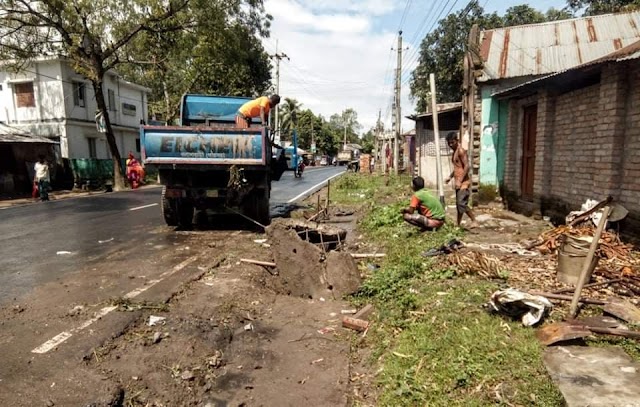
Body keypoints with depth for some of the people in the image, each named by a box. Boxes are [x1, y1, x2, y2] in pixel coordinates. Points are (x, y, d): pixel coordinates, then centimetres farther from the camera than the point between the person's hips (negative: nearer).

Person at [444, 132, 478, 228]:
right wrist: (450, 177, 21)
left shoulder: (461, 151, -12)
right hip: (458, 182, 10)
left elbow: (466, 166, -19)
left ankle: (474, 221, -7)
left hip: (463, 181, -10)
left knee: (461, 203, -16)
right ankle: (458, 225, 18)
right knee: (459, 204, 12)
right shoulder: (454, 152, 17)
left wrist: (460, 181, -22)